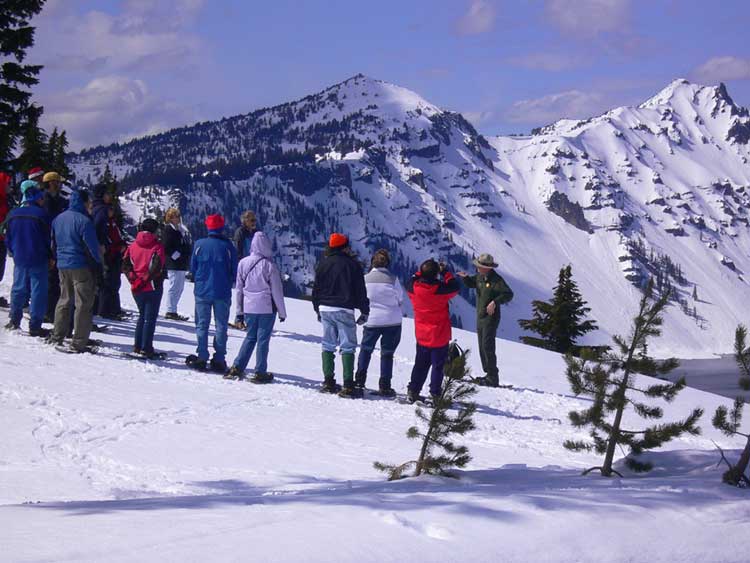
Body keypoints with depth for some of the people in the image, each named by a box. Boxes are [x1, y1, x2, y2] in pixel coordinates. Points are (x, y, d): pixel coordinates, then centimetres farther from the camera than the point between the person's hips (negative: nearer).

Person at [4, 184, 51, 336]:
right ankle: (35, 326, -2)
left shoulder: (12, 215, 4)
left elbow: (8, 238, 10)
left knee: (18, 290, 17)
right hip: (38, 260, -5)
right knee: (38, 291, -1)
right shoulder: (41, 214, -12)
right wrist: (50, 257, 7)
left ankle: (14, 321, 22)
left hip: (19, 259, 5)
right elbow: (48, 238, -6)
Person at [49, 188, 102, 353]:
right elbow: (92, 246, -15)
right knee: (84, 305, -2)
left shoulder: (58, 219, 9)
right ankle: (78, 343, -4)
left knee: (64, 301, 20)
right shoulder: (84, 220, -16)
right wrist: (98, 264, -3)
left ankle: (57, 337, 22)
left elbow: (54, 243, 16)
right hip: (81, 267, -7)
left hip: (62, 265, 7)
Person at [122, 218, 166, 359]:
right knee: (150, 318, 1)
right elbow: (157, 268, -19)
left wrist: (133, 278, -3)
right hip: (152, 288, -5)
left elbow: (125, 265, 0)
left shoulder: (133, 246, 6)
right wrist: (145, 280, -12)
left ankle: (137, 346, 19)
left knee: (142, 316, 20)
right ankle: (146, 349, -2)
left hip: (136, 288, 5)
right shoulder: (157, 247, -9)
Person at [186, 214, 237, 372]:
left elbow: (193, 268, 3)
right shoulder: (228, 246, -7)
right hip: (223, 293, 0)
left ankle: (202, 358, 4)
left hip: (202, 292, 1)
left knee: (202, 325, 8)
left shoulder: (199, 245, -4)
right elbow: (234, 271, -1)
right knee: (221, 326, 6)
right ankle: (219, 360, 4)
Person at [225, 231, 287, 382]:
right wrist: (282, 312, 2)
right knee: (263, 339, 3)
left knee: (250, 337, 16)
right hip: (267, 307, -4)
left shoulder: (243, 263, 0)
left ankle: (237, 367, 11)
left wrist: (240, 309, 18)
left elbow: (239, 288, 7)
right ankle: (260, 373, 6)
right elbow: (277, 291, -6)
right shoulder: (269, 265, -12)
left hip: (248, 307, 4)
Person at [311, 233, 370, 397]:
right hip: (344, 310, -4)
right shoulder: (352, 264, -5)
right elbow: (360, 290, -3)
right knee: (347, 347, -3)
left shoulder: (323, 263, 7)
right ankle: (348, 386, -9)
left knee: (328, 346, 11)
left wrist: (317, 309, 22)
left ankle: (328, 382, 9)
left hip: (325, 308, 4)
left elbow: (316, 288, 12)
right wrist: (364, 311, 5)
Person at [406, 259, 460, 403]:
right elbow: (455, 287, -4)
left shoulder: (414, 288, -12)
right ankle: (435, 395, 9)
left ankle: (413, 392, 18)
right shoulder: (440, 290, -23)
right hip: (440, 337, -4)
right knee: (438, 366, 7)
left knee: (420, 365, 18)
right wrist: (445, 272, 5)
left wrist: (420, 273, 9)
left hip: (422, 336, 4)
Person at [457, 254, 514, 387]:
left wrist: (495, 302, -28)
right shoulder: (479, 277, 8)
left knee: (487, 347, -14)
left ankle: (493, 378, -12)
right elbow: (471, 284, 25)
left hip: (491, 317, -9)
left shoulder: (496, 280, -15)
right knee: (482, 347, 12)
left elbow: (509, 294, -20)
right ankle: (489, 375, 21)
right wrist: (465, 278, 3)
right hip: (480, 317, 9)